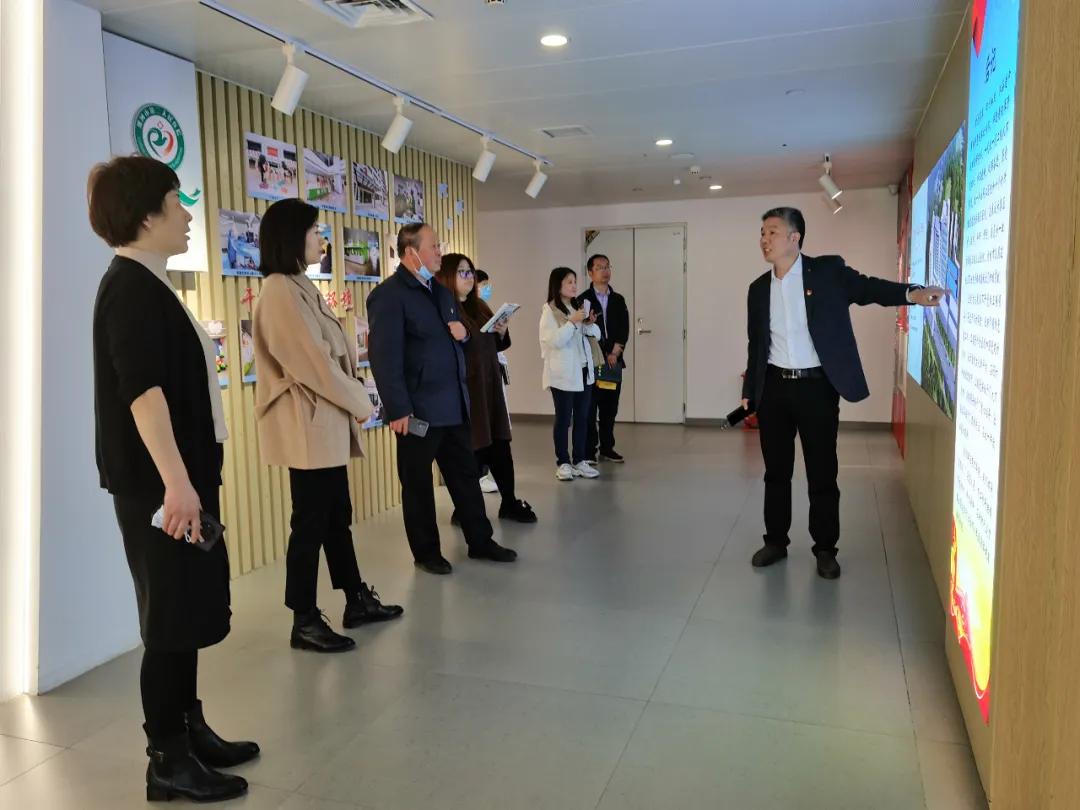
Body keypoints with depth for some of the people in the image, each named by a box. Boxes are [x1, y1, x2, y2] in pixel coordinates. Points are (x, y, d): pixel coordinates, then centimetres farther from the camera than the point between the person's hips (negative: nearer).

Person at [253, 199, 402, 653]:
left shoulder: (299, 287, 15)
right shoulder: (280, 291, -15)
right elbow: (315, 363, -18)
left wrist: (351, 402, 5)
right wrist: (360, 402, -8)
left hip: (326, 421, 10)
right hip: (307, 426, -10)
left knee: (337, 516, 15)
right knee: (311, 522, -2)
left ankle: (357, 601, 27)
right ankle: (304, 622, 10)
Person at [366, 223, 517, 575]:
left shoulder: (442, 291, 15)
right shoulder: (388, 295, -13)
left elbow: (457, 337, 26)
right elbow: (384, 356, -19)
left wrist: (464, 332, 1)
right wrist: (398, 410, -23)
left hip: (454, 404, 8)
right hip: (419, 409, -8)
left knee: (466, 475, 15)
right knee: (418, 483, 7)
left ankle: (480, 541, 28)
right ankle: (426, 553, 20)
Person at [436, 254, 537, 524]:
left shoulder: (479, 307, 15)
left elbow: (494, 345, 22)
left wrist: (501, 333, 3)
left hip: (489, 387, 8)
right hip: (463, 390, -7)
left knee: (500, 445, 10)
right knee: (471, 450, -3)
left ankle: (510, 503, 19)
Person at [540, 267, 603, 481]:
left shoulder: (578, 307, 12)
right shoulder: (549, 310, -6)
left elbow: (596, 335, 13)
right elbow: (554, 341, -17)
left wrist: (590, 324, -7)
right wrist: (573, 322, -22)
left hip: (584, 371, 6)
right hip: (563, 374, -6)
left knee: (582, 418, 8)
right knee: (563, 419, 0)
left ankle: (580, 461, 16)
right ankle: (562, 463, 8)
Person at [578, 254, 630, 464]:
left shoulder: (618, 300, 13)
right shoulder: (583, 300, -2)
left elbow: (624, 330, 8)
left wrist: (615, 353, -6)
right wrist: (604, 356, -8)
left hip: (614, 362, 5)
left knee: (610, 408, 9)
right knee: (589, 409, -1)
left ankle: (607, 448, 18)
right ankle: (589, 451, 6)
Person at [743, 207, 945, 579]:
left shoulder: (828, 271, -2)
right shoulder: (759, 288, 9)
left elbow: (867, 287, -11)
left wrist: (910, 293, -31)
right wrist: (748, 392, 13)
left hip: (817, 386, -3)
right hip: (774, 387, 4)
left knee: (822, 473, 4)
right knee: (776, 471, 11)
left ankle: (825, 549, 18)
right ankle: (776, 541, 25)